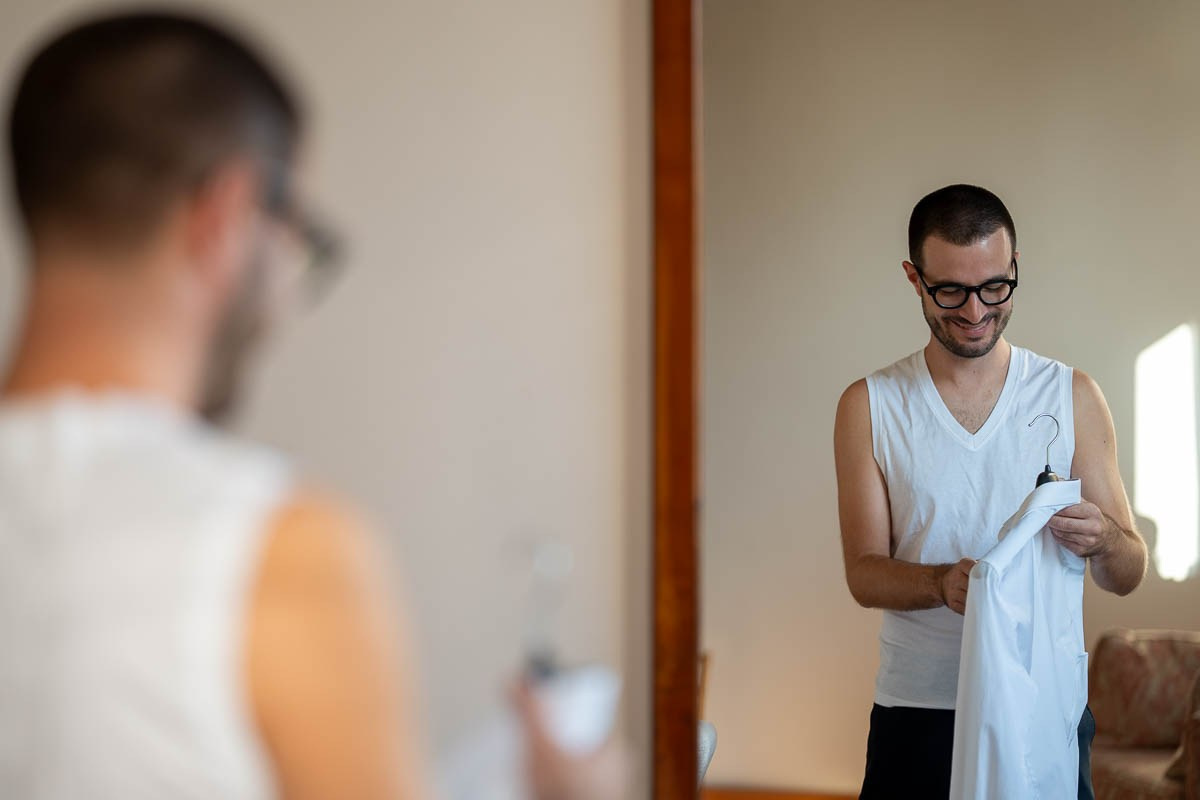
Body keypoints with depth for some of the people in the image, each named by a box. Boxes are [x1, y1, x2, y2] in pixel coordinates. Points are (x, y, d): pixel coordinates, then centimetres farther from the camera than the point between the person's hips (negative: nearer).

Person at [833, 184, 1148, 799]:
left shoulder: (1073, 396, 2)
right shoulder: (869, 406, 1)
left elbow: (1127, 576, 2)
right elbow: (864, 574, -3)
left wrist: (1103, 540, -21)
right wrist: (943, 582, -23)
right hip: (916, 711, 0)